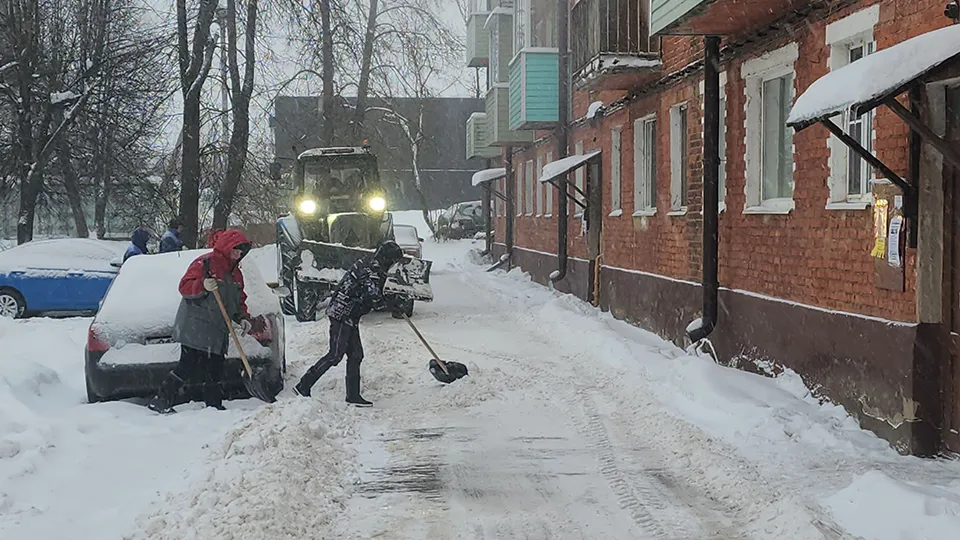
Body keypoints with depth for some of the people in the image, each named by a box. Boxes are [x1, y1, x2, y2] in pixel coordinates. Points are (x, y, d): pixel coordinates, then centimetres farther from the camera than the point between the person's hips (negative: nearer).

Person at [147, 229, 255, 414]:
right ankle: (161, 401, -6)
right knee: (188, 367, -12)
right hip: (195, 328, -8)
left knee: (214, 371, 7)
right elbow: (185, 287, -14)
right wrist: (203, 286, -32)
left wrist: (243, 318, 6)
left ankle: (214, 406, 14)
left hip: (217, 332, 8)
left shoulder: (235, 273, 20)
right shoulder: (205, 263, -7)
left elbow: (239, 301, 24)